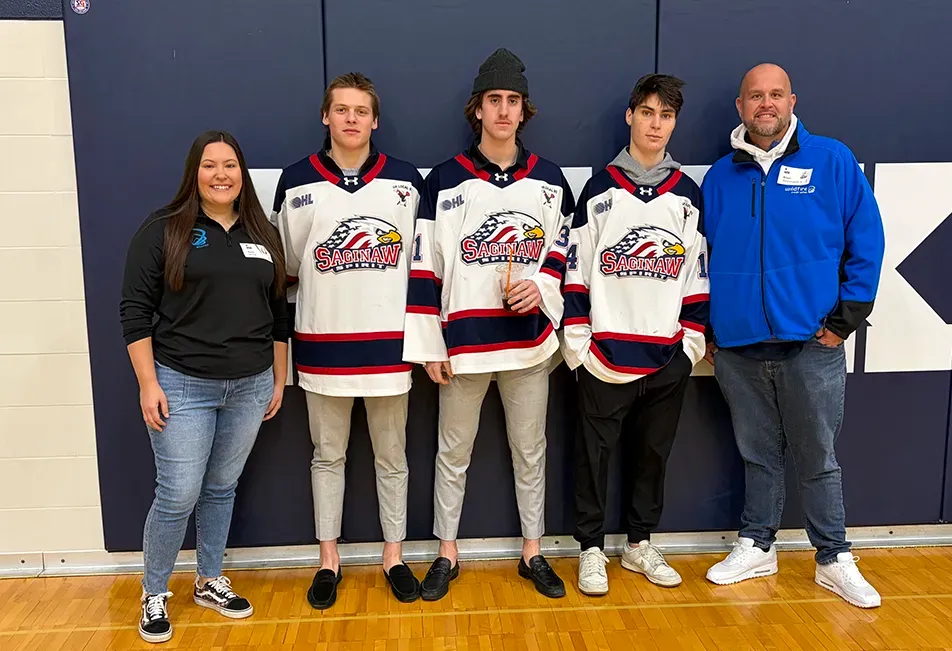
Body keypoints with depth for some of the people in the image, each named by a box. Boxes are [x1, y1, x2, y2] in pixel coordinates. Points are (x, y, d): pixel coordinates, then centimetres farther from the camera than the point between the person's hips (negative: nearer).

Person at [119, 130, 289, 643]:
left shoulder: (264, 235, 9)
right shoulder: (163, 230, -4)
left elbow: (278, 315, 13)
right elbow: (135, 310, -6)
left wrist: (279, 380, 12)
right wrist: (148, 384, -11)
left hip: (250, 388, 4)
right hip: (182, 386, -4)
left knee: (222, 489, 14)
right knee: (178, 496, -1)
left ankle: (209, 582, 32)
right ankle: (154, 595, 21)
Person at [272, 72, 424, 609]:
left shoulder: (406, 181, 1)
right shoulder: (297, 182, 1)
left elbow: (421, 261, 6)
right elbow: (287, 263, 11)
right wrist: (328, 289, 4)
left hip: (389, 341, 0)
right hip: (324, 343, 0)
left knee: (391, 455, 11)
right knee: (328, 455, 12)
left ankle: (395, 555, 27)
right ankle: (329, 560, 27)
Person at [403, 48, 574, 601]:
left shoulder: (549, 179, 5)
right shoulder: (445, 180, -2)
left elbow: (565, 249, 13)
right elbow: (425, 268, -2)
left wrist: (543, 286, -8)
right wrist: (429, 345, -5)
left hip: (529, 339, 2)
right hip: (462, 341, -1)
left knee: (531, 450, 12)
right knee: (454, 452, 10)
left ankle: (533, 553, 29)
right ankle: (447, 555, 27)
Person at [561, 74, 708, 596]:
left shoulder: (687, 195, 8)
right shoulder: (599, 190, 0)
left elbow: (697, 273, 10)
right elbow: (576, 270, -2)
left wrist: (694, 338, 5)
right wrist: (576, 340, -6)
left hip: (668, 356, 3)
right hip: (604, 354, -2)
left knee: (653, 452, 13)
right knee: (595, 453, 5)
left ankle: (640, 544, 29)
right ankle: (592, 548, 20)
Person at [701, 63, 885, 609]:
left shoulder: (832, 161, -2)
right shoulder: (720, 176, 7)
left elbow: (866, 241, -2)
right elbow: (702, 256, 11)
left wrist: (847, 317, -6)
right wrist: (704, 329, 7)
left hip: (811, 344, -2)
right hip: (738, 347, 2)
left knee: (818, 458, 10)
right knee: (758, 455, 15)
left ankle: (835, 559, 26)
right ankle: (757, 547, 31)